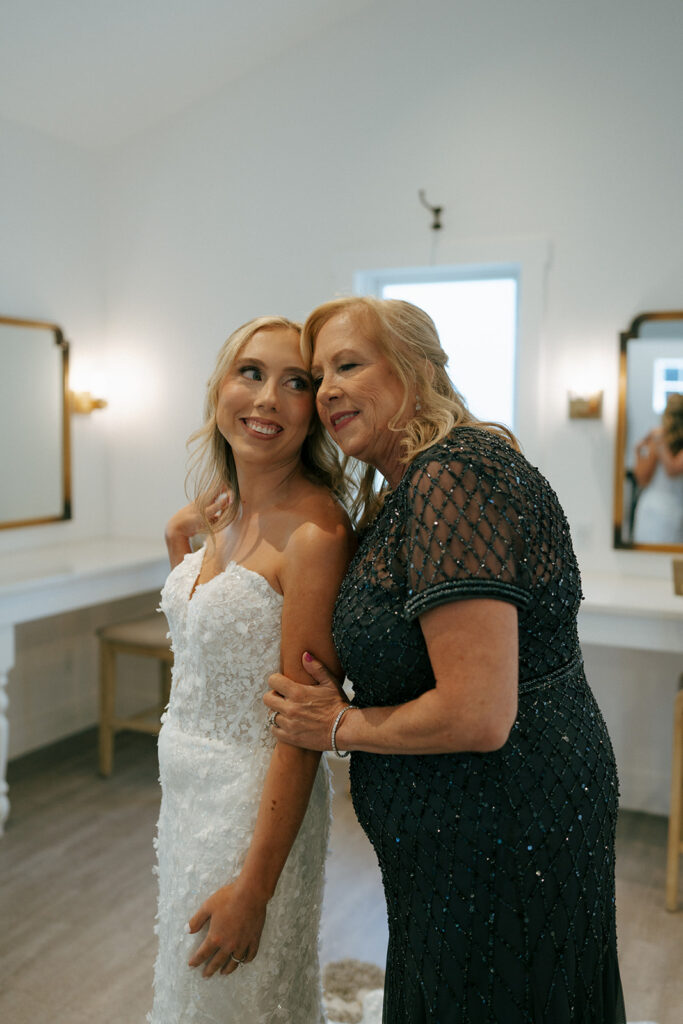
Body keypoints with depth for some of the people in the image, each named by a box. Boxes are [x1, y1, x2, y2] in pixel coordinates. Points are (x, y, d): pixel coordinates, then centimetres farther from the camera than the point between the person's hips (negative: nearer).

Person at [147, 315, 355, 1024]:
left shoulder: (314, 532, -24)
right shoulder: (220, 510, 1)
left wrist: (253, 886, -19)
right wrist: (181, 544, 3)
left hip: (259, 807, -8)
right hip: (188, 785, 8)